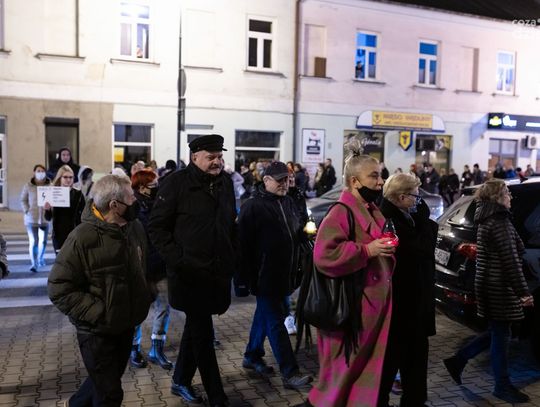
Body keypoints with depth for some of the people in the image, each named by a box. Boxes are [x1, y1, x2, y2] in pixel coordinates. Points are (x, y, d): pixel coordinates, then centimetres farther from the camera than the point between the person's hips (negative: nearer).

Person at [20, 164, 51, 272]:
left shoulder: (50, 186, -4)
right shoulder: (28, 186, -2)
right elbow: (23, 200, 5)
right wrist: (27, 211, -6)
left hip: (45, 218, 2)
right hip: (31, 218, -2)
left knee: (43, 241, 15)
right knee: (33, 241, -8)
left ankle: (40, 258, 38)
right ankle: (34, 263, -3)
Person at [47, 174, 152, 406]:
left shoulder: (135, 227, -3)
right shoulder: (83, 238, -23)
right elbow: (59, 289, -20)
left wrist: (143, 299, 9)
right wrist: (98, 313, -23)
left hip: (127, 324, 7)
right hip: (98, 330, -6)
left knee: (107, 380, 26)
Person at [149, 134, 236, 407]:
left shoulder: (225, 182, 9)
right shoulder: (177, 183, -10)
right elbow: (157, 227, -9)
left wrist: (232, 260, 10)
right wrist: (177, 260, -16)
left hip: (218, 272, 6)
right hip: (190, 273, -6)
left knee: (196, 327, 19)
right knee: (203, 334, 1)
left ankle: (181, 381, 37)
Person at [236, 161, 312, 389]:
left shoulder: (289, 203, 11)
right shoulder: (253, 206, -11)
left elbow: (296, 233, 24)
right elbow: (244, 242, -14)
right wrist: (247, 277, -16)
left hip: (283, 274, 8)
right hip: (264, 275, -8)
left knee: (265, 315, 19)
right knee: (276, 322, -4)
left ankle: (252, 357, 35)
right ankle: (290, 373, 1)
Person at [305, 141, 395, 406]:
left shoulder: (372, 211, 13)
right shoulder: (341, 213, -17)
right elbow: (324, 255, -27)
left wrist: (387, 248, 7)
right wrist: (366, 250, -25)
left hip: (375, 298, 9)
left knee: (370, 363, 17)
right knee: (345, 365, 3)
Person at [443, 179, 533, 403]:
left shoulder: (488, 220, 13)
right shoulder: (499, 221, -18)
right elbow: (510, 260, -21)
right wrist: (523, 291, -20)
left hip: (491, 284, 10)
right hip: (499, 287, -10)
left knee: (496, 332, 19)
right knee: (501, 335, 3)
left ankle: (458, 361, 23)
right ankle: (502, 386, 16)